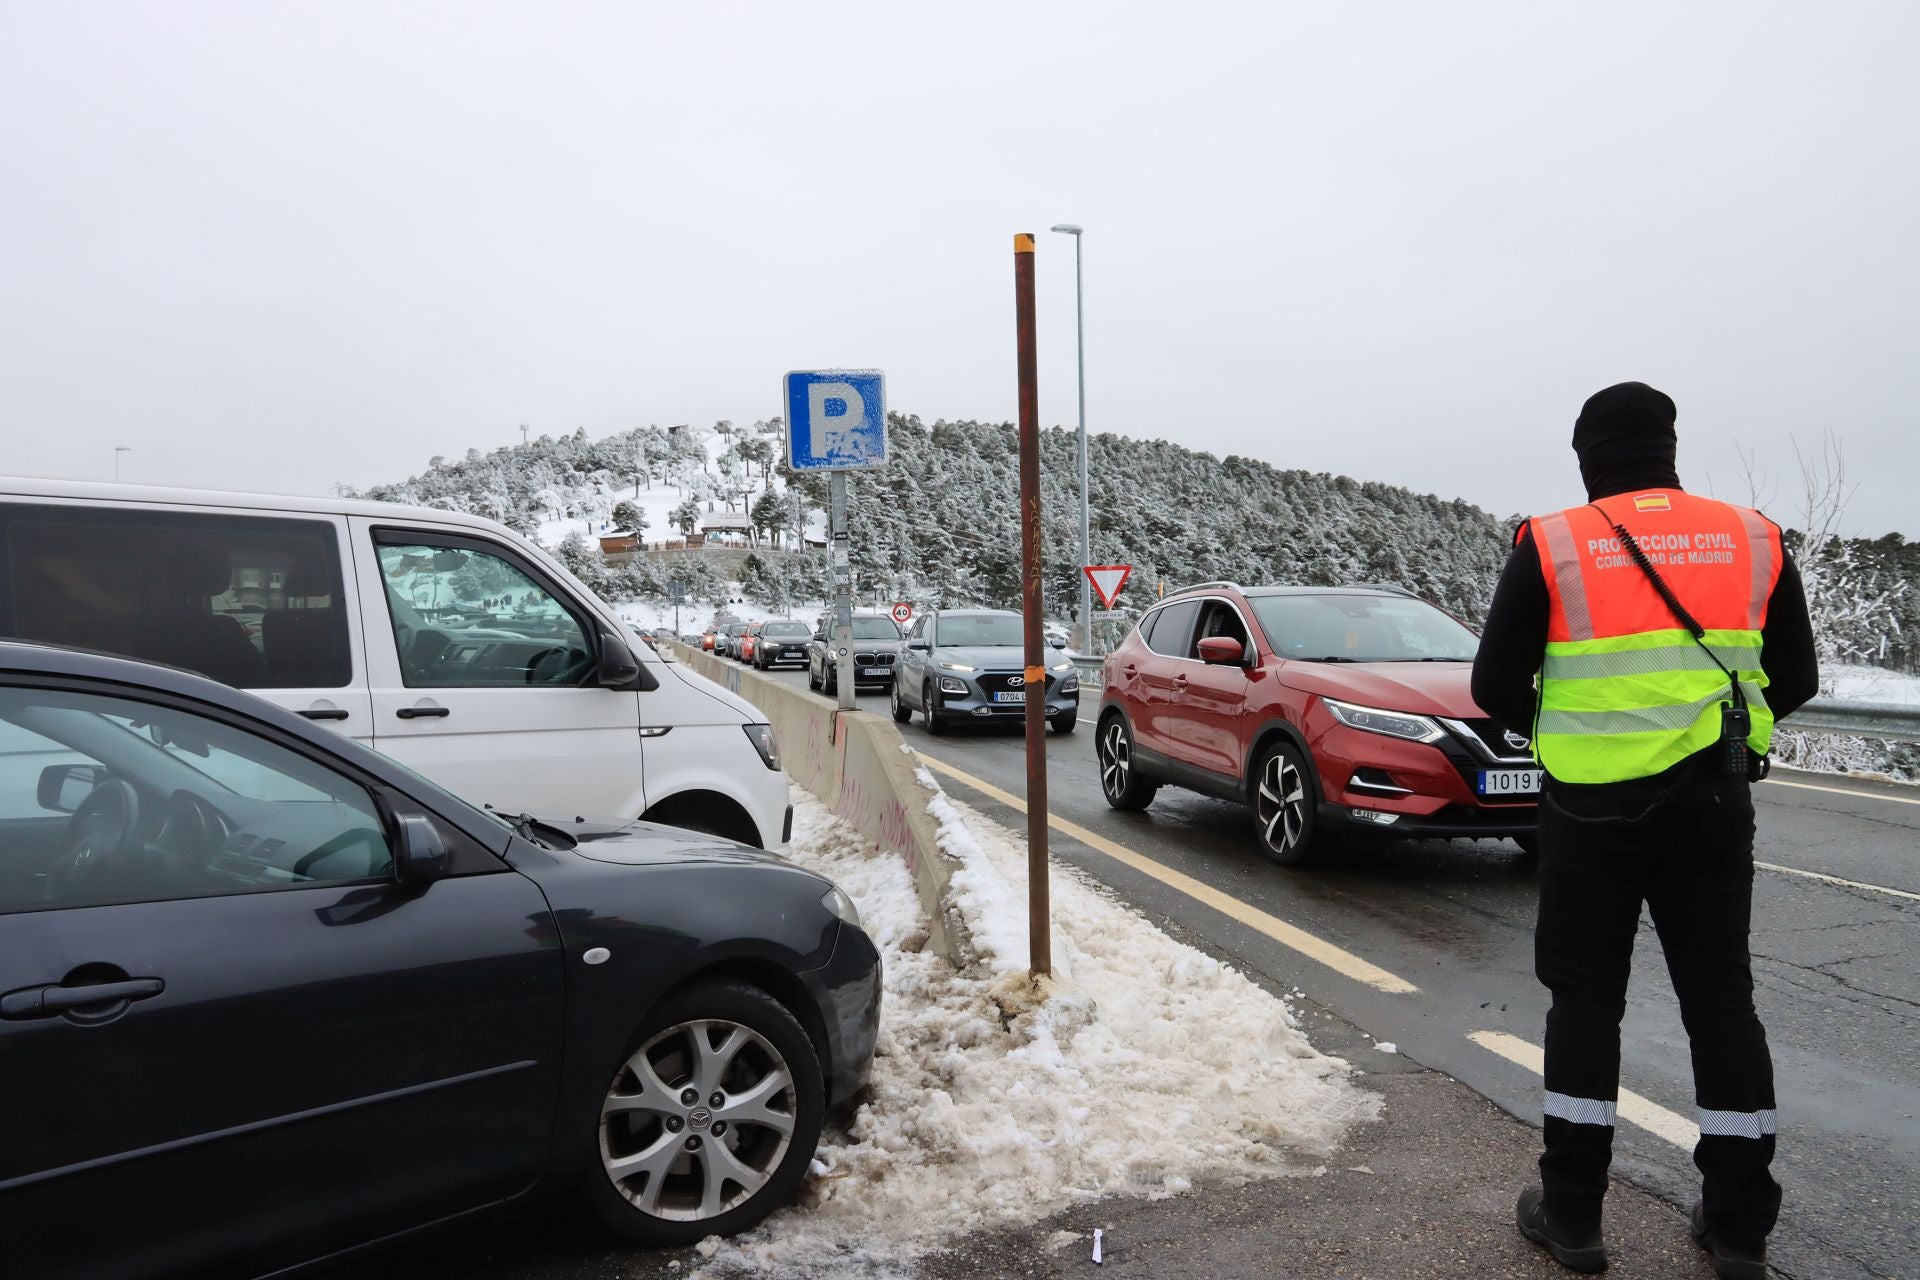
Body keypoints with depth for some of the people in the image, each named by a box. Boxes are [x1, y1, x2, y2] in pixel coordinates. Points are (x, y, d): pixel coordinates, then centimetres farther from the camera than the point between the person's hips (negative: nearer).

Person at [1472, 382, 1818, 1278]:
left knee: (1584, 1000, 10)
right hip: (1715, 808, 3)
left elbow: (1495, 687, -5)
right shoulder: (1752, 539, 4)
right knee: (1721, 999, 15)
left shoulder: (1551, 545, -7)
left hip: (1592, 809, -3)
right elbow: (1794, 681, 10)